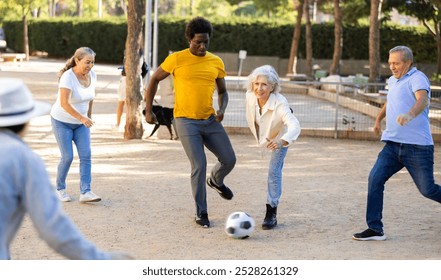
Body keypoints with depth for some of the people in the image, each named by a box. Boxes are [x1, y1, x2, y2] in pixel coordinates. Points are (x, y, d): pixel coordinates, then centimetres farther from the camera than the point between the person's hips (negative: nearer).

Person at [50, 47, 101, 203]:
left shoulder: (92, 75, -6)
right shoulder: (68, 77, -26)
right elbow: (64, 103, -33)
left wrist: (89, 116, 17)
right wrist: (82, 118, -40)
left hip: (81, 122, 5)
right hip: (62, 121, -5)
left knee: (86, 155, -9)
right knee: (67, 157, -7)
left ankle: (85, 192, -12)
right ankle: (60, 189, 16)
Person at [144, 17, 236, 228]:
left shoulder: (216, 62, 4)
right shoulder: (176, 59, -7)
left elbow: (222, 92, 14)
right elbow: (154, 79, 3)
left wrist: (222, 110, -7)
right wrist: (148, 111, 1)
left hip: (210, 120, 4)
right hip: (186, 121, -4)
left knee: (229, 159, 2)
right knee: (199, 165, -11)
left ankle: (215, 181, 39)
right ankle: (201, 213, 5)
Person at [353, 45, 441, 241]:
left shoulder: (417, 78, -10)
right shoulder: (393, 81, 17)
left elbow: (423, 100, -31)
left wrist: (409, 115, -49)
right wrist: (379, 118, 46)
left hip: (417, 146, -7)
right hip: (393, 144, 7)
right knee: (375, 179, -8)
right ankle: (375, 229, -4)